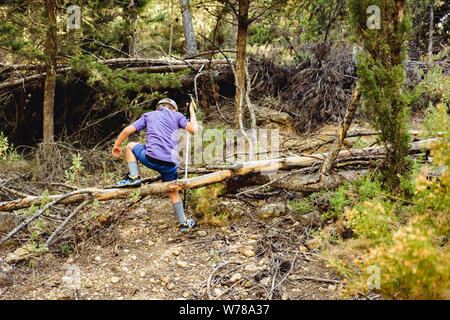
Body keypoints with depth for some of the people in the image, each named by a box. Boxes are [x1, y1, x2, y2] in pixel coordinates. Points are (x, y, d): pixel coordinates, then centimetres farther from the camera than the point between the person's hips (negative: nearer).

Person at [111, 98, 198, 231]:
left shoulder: (148, 115, 20)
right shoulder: (176, 115, 16)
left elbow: (128, 130, 13)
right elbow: (193, 129, 4)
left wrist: (117, 145, 27)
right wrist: (192, 112, 22)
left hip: (151, 159, -1)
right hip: (169, 163, 1)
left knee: (130, 146, 27)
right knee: (172, 191, 22)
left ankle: (133, 177, 12)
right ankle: (183, 223, 25)